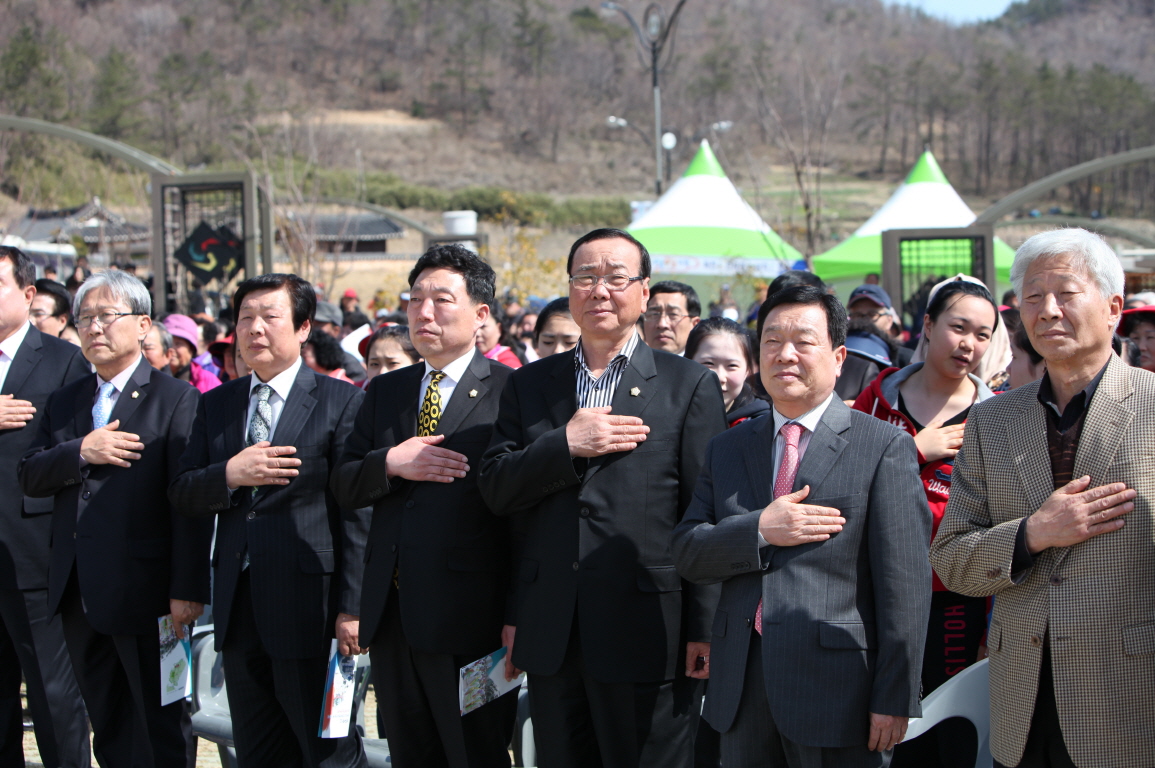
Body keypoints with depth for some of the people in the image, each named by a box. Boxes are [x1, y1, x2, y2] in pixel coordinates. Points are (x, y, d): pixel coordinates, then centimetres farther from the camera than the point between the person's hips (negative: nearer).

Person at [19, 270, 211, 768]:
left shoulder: (177, 400, -6)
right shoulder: (65, 401, 15)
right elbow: (30, 476, 5)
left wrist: (188, 590, -18)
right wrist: (80, 452, -14)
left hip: (143, 592, -6)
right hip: (79, 596, 6)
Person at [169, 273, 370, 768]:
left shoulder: (341, 402, -4)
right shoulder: (216, 404, 13)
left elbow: (358, 511, -8)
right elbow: (182, 495, 8)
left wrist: (352, 607, -13)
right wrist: (229, 475, -13)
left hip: (308, 607, -5)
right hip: (238, 608, 5)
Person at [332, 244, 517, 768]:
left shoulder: (509, 391, -6)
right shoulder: (384, 391, 15)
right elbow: (344, 486, 11)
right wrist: (389, 463, -11)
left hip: (467, 622, -6)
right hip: (390, 615, 6)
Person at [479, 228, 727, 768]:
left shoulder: (690, 386, 1)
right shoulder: (529, 384, 12)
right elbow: (495, 489, 4)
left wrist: (706, 628, -7)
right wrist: (566, 445, -11)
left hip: (646, 640, -4)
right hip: (550, 638, 4)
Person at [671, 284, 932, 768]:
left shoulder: (885, 447, -2)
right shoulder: (727, 449, 13)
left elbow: (904, 584, -7)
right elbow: (686, 554, 6)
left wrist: (895, 700, -12)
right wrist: (759, 530, -12)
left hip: (838, 689, -4)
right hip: (741, 690, 4)